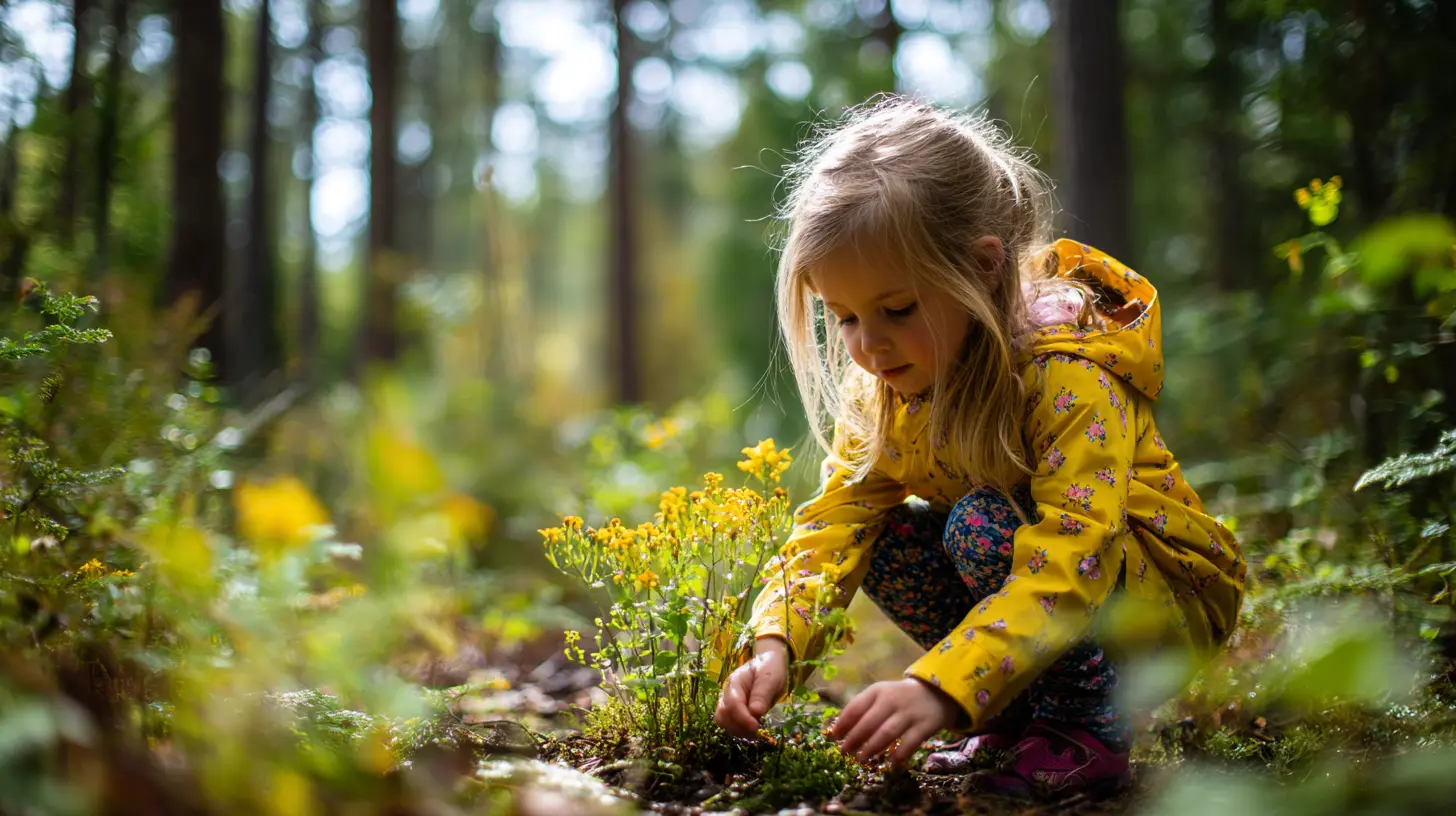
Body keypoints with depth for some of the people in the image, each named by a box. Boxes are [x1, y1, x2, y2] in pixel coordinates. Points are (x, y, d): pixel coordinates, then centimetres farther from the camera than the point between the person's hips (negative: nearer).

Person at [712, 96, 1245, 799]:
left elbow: (1067, 564, -41)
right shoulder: (884, 386, -9)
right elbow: (836, 516, -14)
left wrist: (940, 689, -54)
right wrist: (774, 643, -33)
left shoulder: (1069, 375, -31)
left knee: (984, 524, -30)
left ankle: (1086, 735, -13)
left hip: (1172, 603, -7)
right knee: (886, 538, -13)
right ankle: (1018, 716, 2)